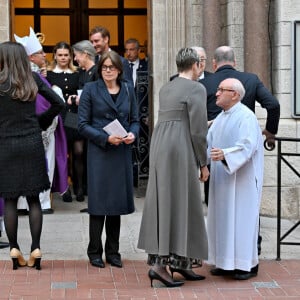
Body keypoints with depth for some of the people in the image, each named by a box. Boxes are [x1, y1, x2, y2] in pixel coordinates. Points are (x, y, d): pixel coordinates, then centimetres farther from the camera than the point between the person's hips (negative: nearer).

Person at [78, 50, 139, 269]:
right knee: (99, 201, -2)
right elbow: (83, 125, -4)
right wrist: (106, 138, -16)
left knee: (118, 202, 7)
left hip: (122, 152, 4)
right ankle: (95, 252, 9)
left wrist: (133, 134, -8)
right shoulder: (90, 90, -1)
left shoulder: (128, 89, 11)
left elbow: (135, 120, 14)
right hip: (99, 152, -4)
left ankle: (113, 251, 17)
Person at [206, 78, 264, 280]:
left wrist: (224, 154, -37)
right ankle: (226, 262, 16)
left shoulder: (246, 117, -13)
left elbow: (247, 146, -23)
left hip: (242, 178, -8)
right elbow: (208, 142, 14)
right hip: (222, 178, 8)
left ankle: (248, 264, 6)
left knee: (241, 217, -4)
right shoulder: (221, 118, 14)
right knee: (223, 218, 9)